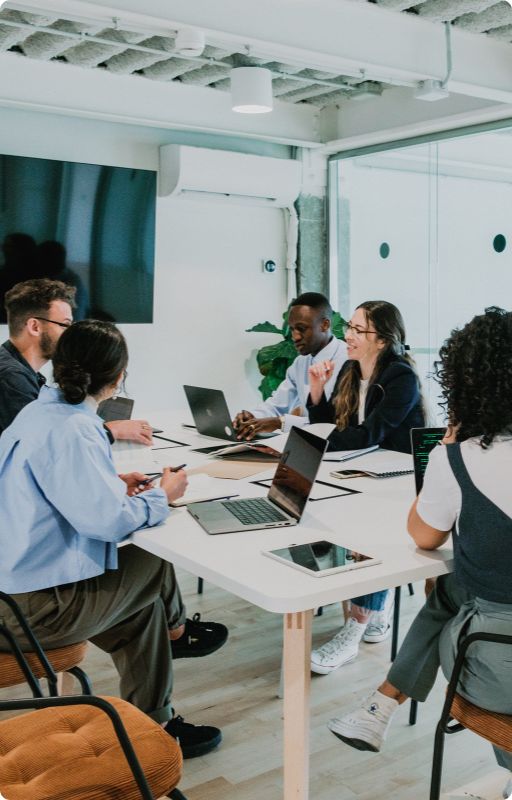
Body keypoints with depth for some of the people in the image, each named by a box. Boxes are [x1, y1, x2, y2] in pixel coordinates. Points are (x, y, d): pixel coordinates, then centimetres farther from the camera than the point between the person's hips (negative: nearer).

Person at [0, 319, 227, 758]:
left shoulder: (40, 411, 7)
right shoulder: (68, 430, -25)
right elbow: (107, 520, -28)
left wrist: (114, 486, 11)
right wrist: (162, 495, -9)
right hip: (36, 607, -9)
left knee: (144, 604, 18)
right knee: (155, 563, 6)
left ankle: (154, 723, 28)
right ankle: (176, 628, 37)